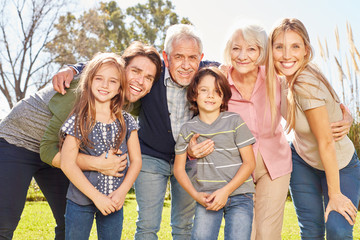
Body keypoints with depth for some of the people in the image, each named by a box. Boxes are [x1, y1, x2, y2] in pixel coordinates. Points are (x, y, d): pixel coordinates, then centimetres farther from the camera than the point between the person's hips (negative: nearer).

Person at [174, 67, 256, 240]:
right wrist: (196, 195, -4)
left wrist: (226, 191, -10)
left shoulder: (235, 122, 1)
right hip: (207, 197, 1)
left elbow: (249, 163, -1)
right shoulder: (188, 129, 6)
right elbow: (179, 168, 10)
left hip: (239, 194, -1)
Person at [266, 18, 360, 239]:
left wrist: (335, 194, -19)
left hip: (339, 166, -6)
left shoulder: (306, 85, -32)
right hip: (303, 162, 6)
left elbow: (326, 143, -26)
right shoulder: (284, 78, -11)